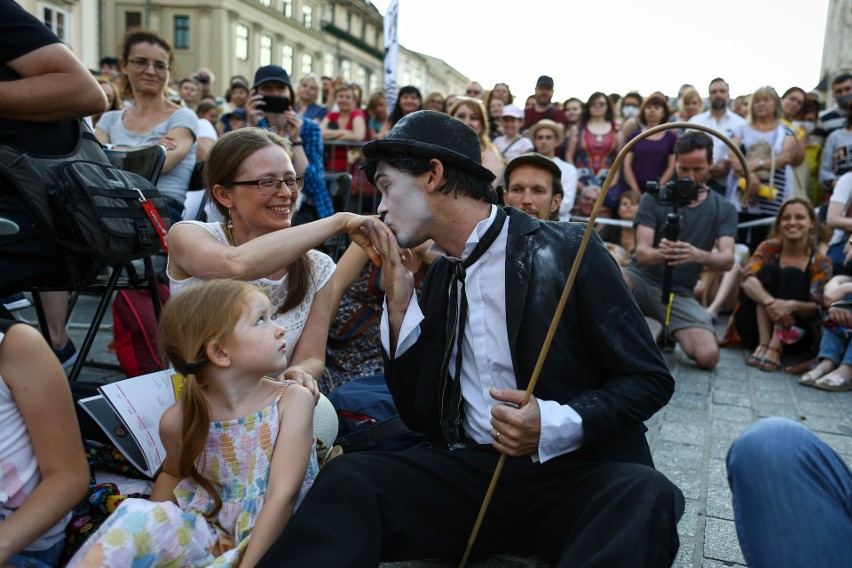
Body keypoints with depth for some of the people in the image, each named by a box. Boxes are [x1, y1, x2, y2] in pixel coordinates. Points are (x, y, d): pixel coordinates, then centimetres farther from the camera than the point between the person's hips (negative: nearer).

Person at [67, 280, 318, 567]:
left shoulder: (292, 400, -11)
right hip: (211, 540, 3)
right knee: (136, 515, -24)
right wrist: (156, 526, 4)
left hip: (268, 544, -3)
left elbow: (282, 494, -16)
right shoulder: (180, 419, -3)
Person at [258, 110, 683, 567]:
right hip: (471, 472, 3)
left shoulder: (566, 250, -4)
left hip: (573, 474, -3)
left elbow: (649, 379, -3)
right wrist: (399, 301, 0)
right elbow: (419, 416, 10)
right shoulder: (438, 276, 12)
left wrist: (554, 426, -21)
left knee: (645, 496, -34)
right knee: (349, 477, -23)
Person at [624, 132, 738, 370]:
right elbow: (641, 253, -12)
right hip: (642, 280, -2)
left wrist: (698, 255, -36)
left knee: (708, 357, -20)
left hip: (680, 294, 2)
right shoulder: (654, 198, -2)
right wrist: (660, 254, -37)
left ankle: (669, 333, 12)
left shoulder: (724, 209, 4)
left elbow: (728, 260, -12)